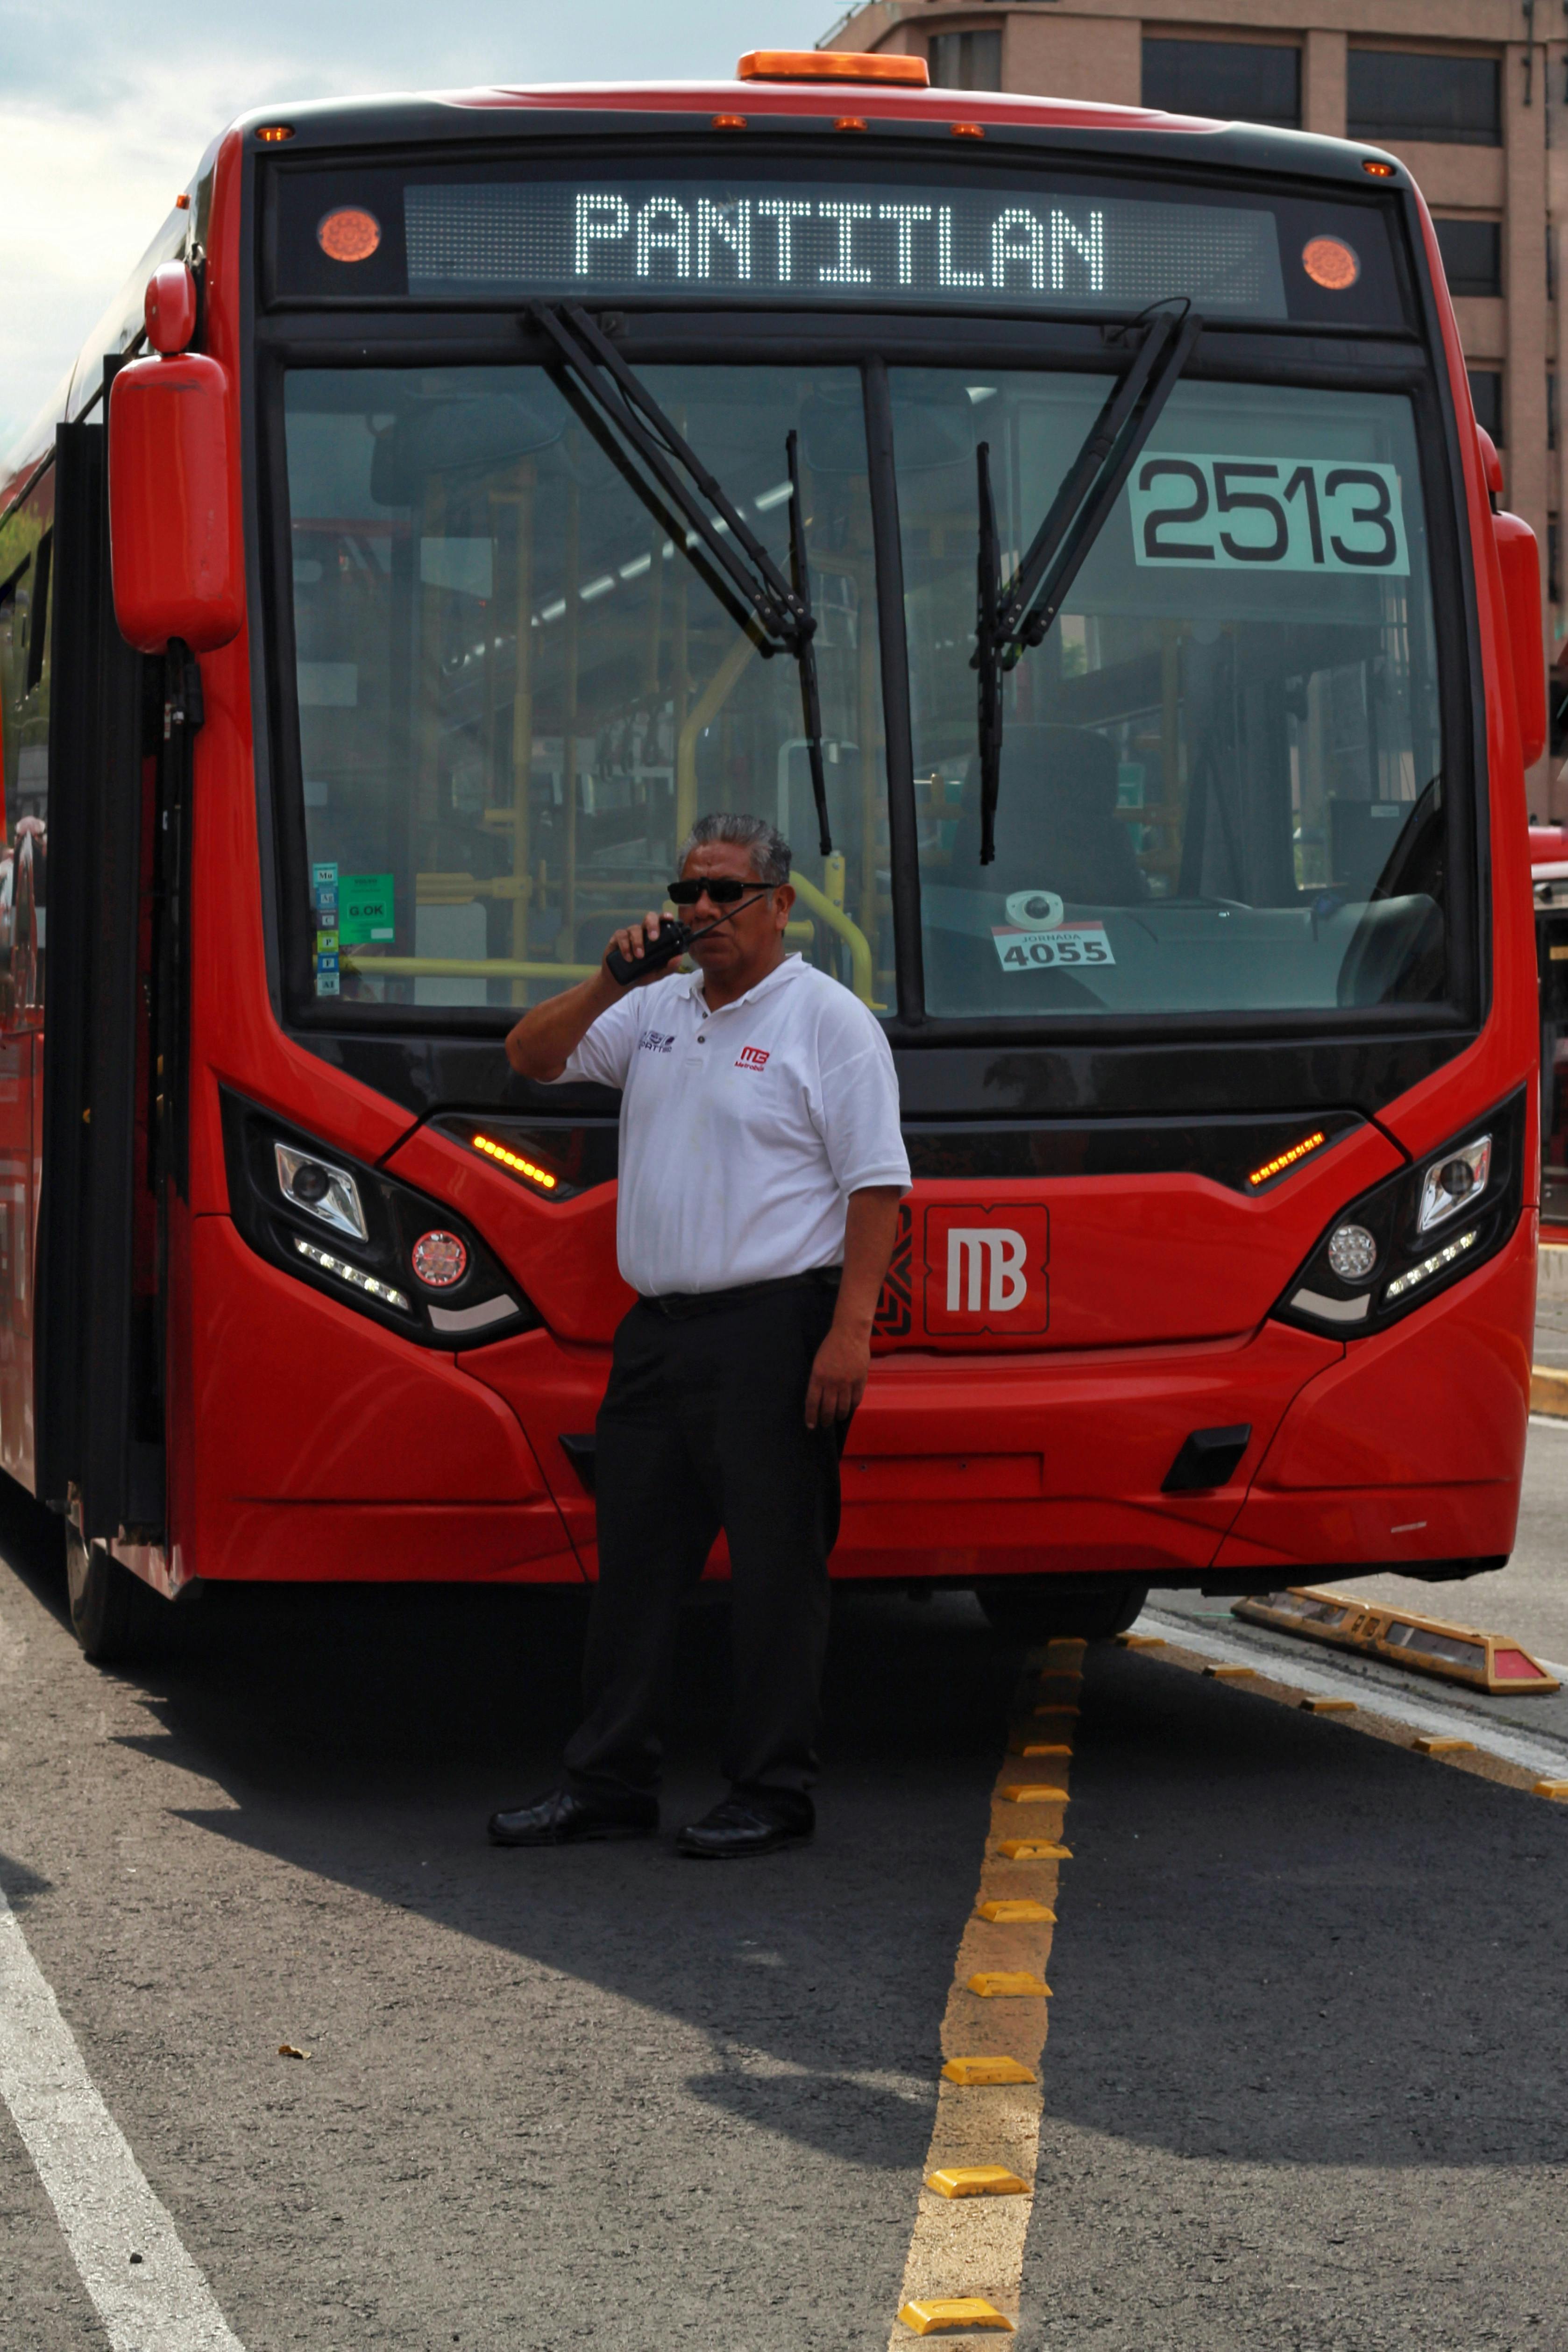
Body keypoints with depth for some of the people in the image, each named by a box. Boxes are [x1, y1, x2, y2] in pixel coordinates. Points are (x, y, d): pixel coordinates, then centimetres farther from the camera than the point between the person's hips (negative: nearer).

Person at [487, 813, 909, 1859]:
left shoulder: (828, 1019, -4)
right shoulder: (658, 1009, 15)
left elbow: (878, 1183, -9)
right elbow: (532, 1057, 14)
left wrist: (850, 1329, -17)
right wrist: (611, 983, -2)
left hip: (774, 1332, -7)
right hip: (660, 1330, 7)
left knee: (775, 1565, -2)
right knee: (635, 1556, 10)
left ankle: (773, 1793, 6)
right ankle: (608, 1783, 17)